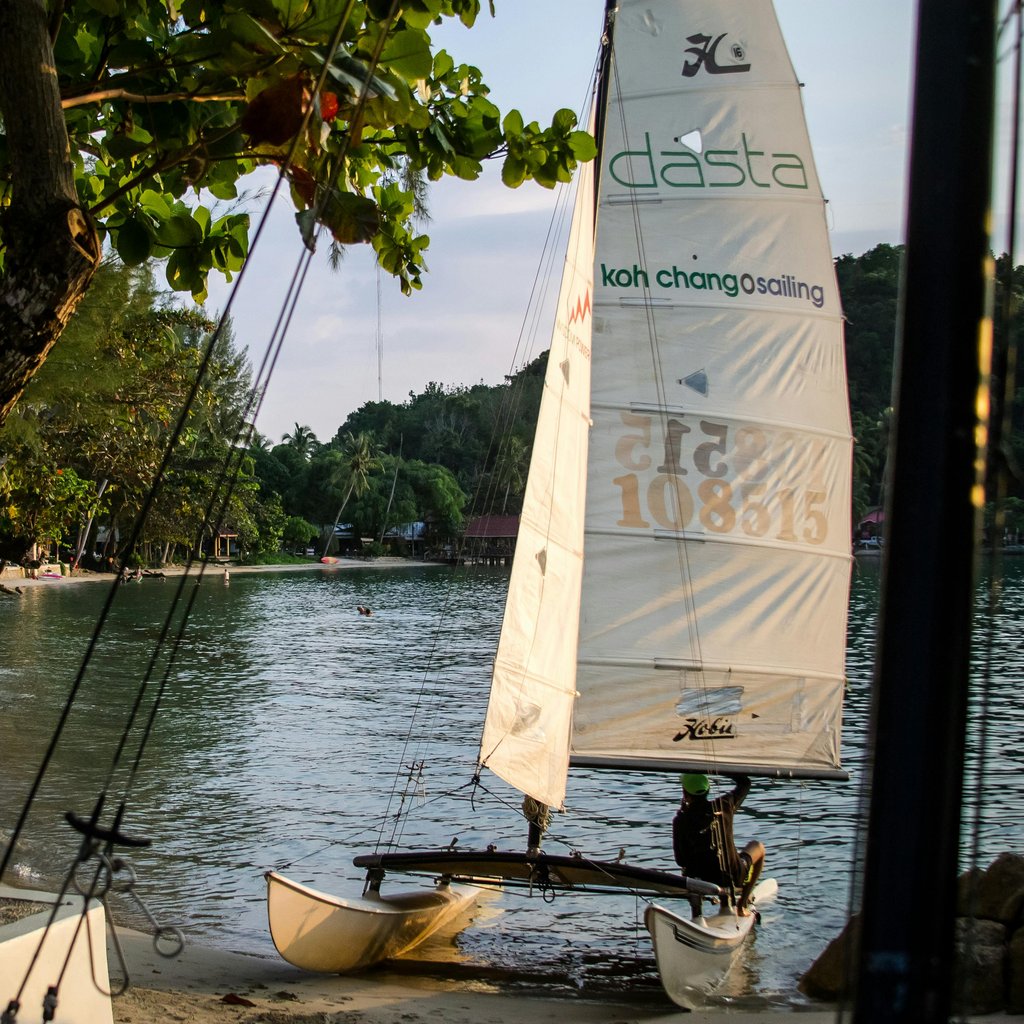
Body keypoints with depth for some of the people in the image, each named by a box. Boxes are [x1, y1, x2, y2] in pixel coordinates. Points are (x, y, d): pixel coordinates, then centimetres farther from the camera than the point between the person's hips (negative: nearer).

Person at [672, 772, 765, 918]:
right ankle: (742, 905, 27)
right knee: (757, 846, 31)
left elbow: (681, 861, -6)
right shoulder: (723, 805, -9)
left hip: (702, 881, 1)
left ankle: (696, 914, 22)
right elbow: (745, 783, 12)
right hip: (734, 878, -1)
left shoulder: (680, 821, -13)